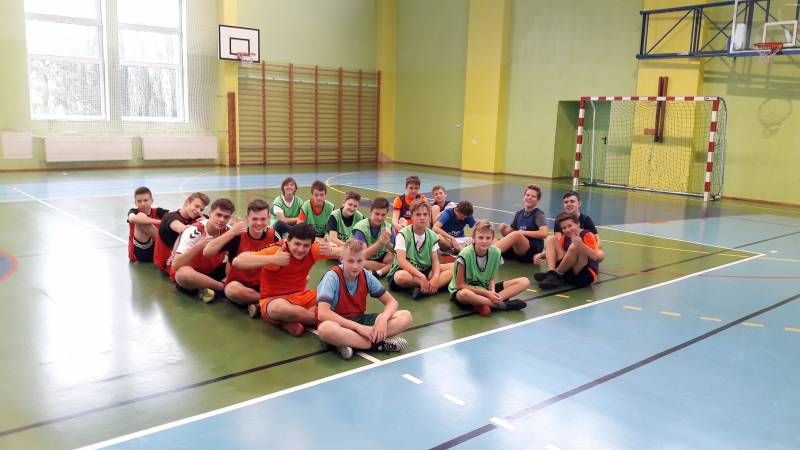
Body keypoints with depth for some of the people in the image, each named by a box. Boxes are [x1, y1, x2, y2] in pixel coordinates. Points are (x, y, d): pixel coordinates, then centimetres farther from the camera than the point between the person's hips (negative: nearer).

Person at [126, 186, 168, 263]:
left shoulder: (157, 212, 2)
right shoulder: (134, 211, -3)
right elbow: (132, 219, -30)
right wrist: (160, 221, -36)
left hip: (157, 252, 2)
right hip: (140, 252, -2)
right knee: (141, 216, -22)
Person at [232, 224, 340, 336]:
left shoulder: (312, 251, -5)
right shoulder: (275, 251, -19)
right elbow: (237, 261, -28)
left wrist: (330, 251, -28)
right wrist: (272, 259, -37)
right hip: (273, 300, -6)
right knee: (279, 308, -41)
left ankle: (292, 321, -13)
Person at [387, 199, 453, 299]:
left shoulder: (432, 236, 3)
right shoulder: (403, 234, -12)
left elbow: (435, 260, -3)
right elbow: (401, 261, -23)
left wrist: (436, 277, -25)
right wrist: (421, 276, -34)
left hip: (425, 272, 5)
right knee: (402, 277, -41)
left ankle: (423, 289, -28)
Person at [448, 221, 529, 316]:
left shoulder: (495, 252, -8)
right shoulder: (465, 254, -21)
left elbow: (491, 279, 3)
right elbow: (460, 285, -17)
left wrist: (492, 293, -19)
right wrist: (487, 293, -21)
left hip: (485, 289, 6)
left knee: (524, 282, -7)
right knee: (464, 294, -44)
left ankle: (483, 304, -23)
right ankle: (501, 305, -24)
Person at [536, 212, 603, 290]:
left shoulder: (587, 235, -9)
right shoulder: (565, 237, 11)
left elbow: (595, 257, -23)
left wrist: (581, 245, -39)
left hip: (587, 275, -7)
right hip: (568, 273, 7)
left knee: (574, 247, -32)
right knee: (552, 240, 2)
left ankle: (556, 275, -15)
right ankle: (551, 273, -21)